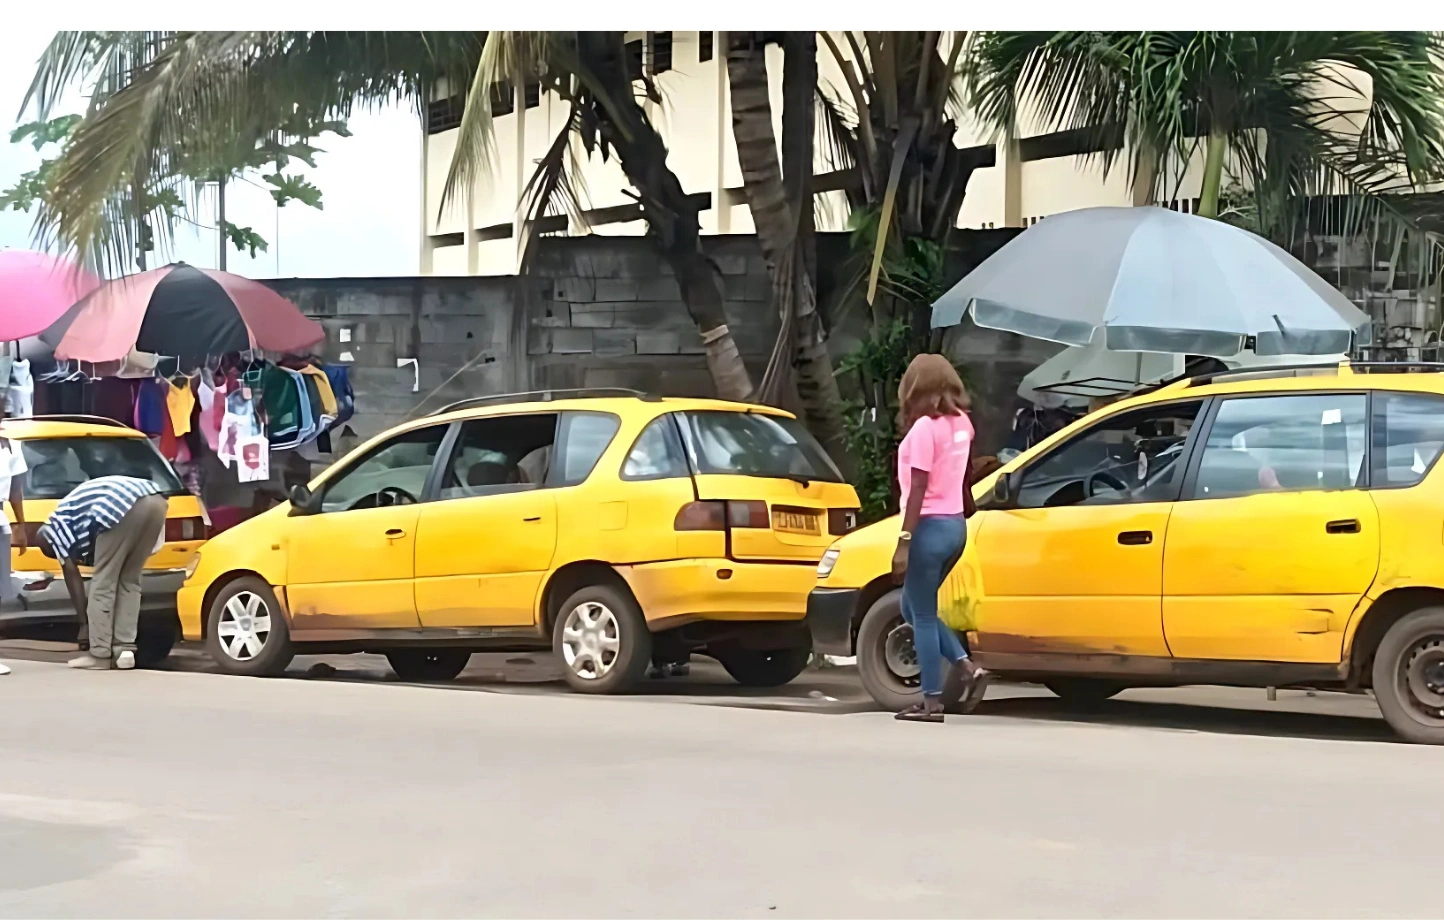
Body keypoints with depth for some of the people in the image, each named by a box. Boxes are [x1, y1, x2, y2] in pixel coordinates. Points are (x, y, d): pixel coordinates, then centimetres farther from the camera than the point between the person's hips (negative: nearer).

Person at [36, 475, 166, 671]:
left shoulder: (56, 525, 20)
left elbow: (71, 576, 18)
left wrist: (84, 621, 24)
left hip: (124, 508, -7)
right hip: (155, 502, 8)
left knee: (103, 582, 5)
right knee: (129, 580, 18)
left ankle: (99, 655, 6)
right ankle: (124, 650, 13)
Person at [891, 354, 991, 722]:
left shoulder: (925, 427, -15)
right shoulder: (961, 423, 8)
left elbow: (918, 489, -18)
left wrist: (904, 541, -18)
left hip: (930, 526, -8)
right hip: (955, 525, 8)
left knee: (921, 614, 0)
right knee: (914, 608, 20)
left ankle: (932, 702, 2)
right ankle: (965, 667, 8)